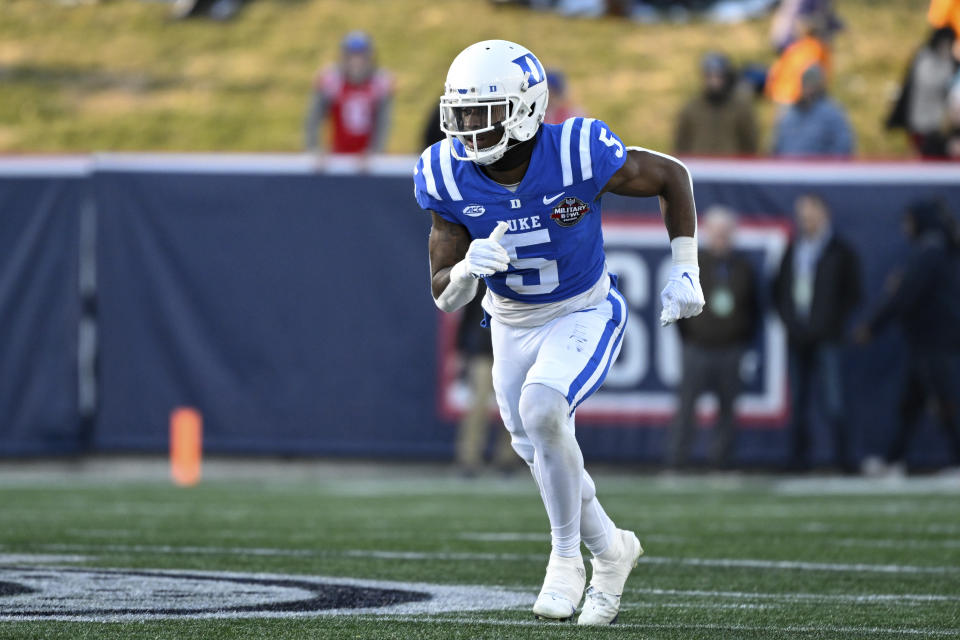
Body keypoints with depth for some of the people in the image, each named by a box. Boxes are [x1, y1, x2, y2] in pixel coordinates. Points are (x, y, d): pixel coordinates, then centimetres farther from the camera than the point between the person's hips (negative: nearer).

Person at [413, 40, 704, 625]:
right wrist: (468, 269, -35)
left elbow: (671, 177, -10)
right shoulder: (448, 177, -18)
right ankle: (610, 549, 39)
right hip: (512, 324, 5)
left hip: (584, 314, -5)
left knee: (542, 409, -28)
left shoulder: (578, 155, -28)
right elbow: (444, 294, -11)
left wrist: (685, 272, -10)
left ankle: (567, 556, -9)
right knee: (542, 454, 13)